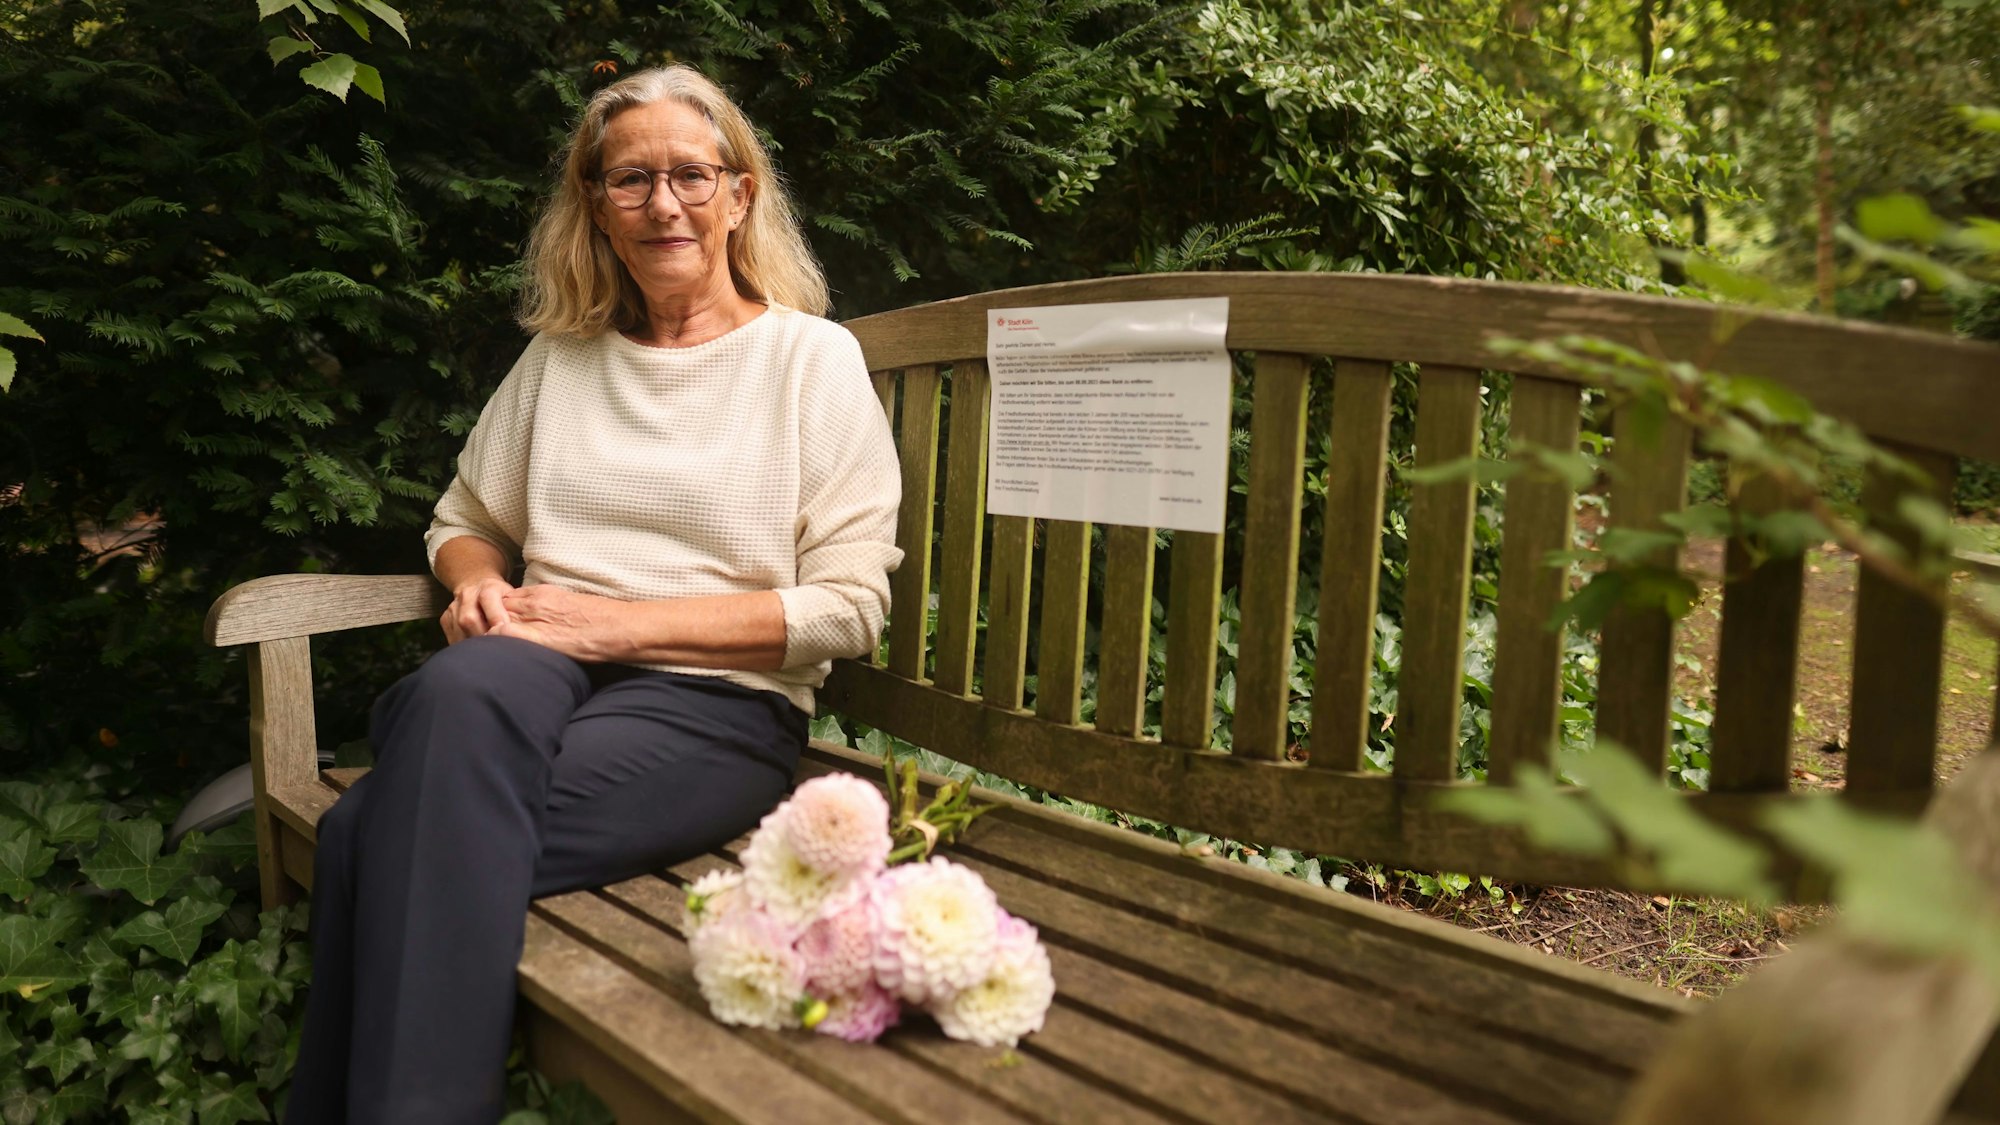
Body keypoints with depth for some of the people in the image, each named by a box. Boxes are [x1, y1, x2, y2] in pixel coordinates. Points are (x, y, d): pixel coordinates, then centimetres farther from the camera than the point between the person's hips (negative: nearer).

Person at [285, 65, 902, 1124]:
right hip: (539, 673, 4)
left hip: (719, 701, -3)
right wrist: (478, 583, -1)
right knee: (460, 692, -34)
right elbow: (464, 520, 25)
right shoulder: (559, 355, 17)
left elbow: (849, 605, -4)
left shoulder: (813, 358, 4)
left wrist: (626, 621, -12)